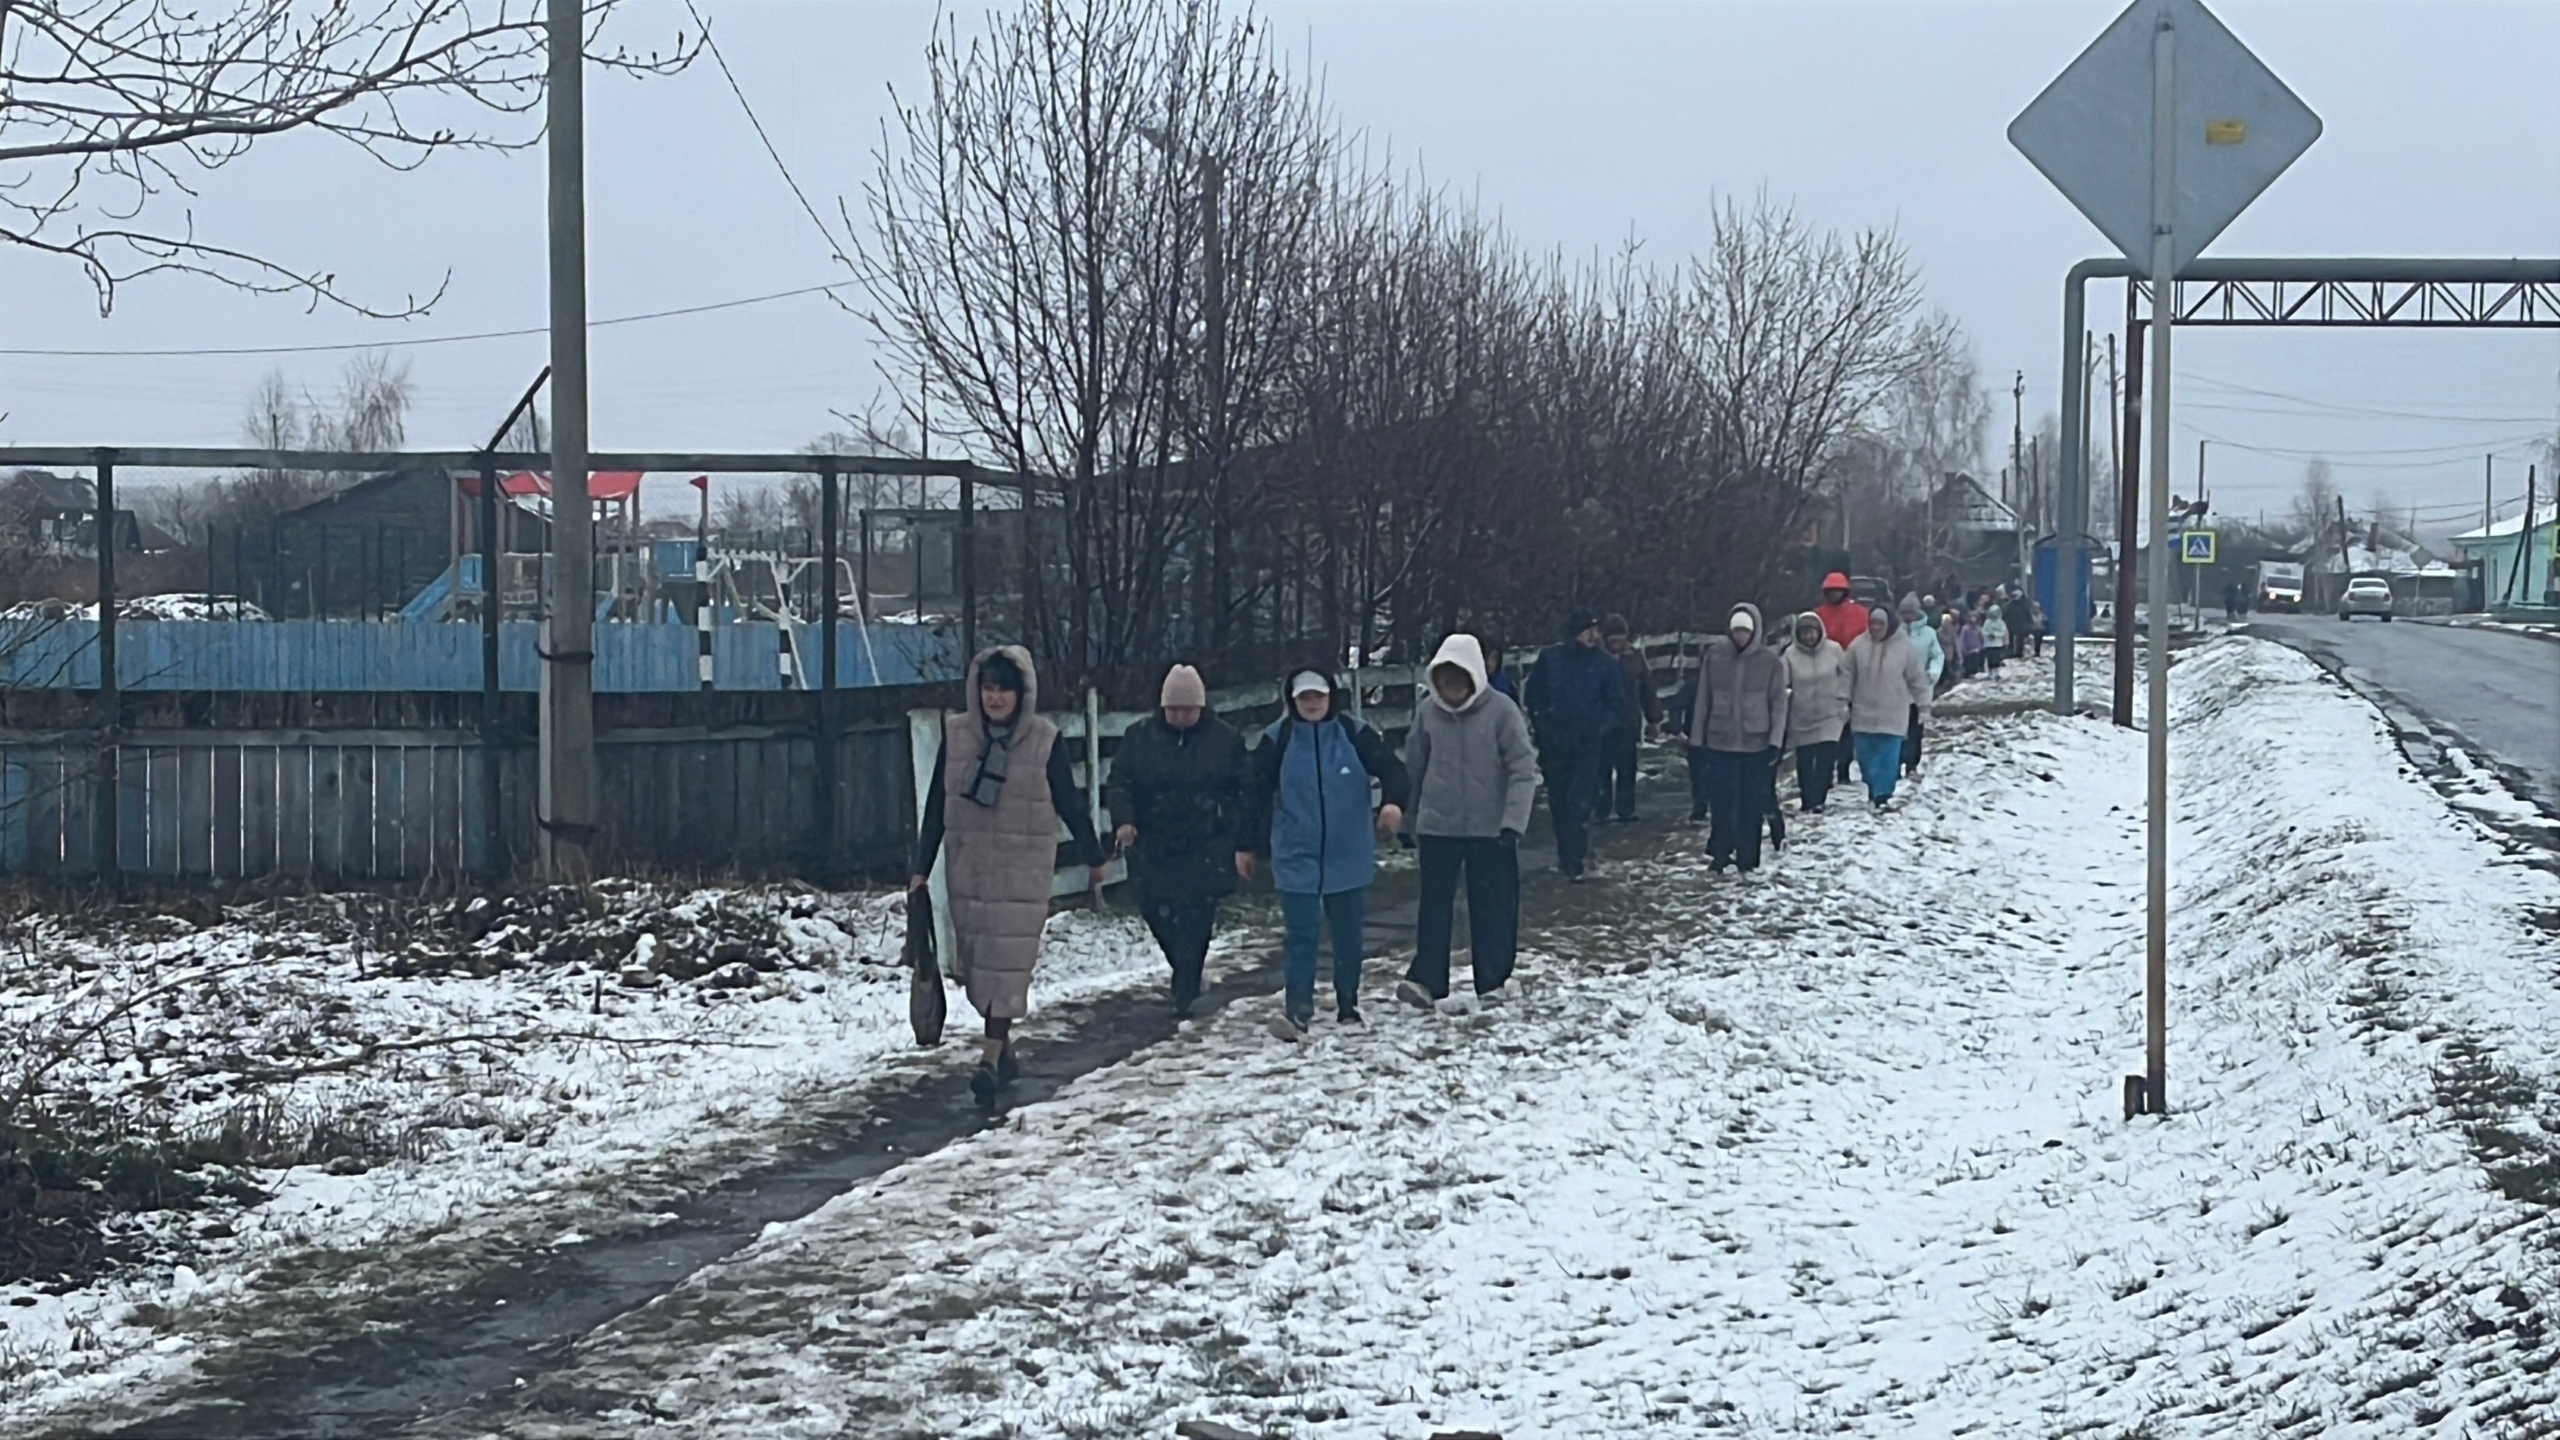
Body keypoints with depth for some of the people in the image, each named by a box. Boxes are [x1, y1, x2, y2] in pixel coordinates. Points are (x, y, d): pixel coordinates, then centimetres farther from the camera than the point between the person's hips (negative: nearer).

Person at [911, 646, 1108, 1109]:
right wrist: (921, 867, 3)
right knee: (974, 960, 7)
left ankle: (991, 1060, -13)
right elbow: (936, 805, 6)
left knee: (1008, 961, -10)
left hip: (1022, 869, -3)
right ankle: (1003, 1048, 22)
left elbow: (1069, 803, 5)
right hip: (967, 866, 3)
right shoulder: (956, 734, 2)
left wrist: (1092, 857, 13)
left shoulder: (1043, 740, -4)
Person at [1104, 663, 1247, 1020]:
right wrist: (1123, 820, -15)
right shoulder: (1140, 737, 4)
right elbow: (1119, 781, 3)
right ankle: (1187, 972, 26)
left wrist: (1241, 841, 0)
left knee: (1196, 919, -8)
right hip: (1154, 846, 2)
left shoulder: (1225, 738, 2)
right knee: (1156, 911, 2)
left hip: (1207, 847, -2)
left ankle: (1185, 992, -2)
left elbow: (1243, 790, 6)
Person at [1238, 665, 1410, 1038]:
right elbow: (1255, 793, 3)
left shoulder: (1354, 732, -3)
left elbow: (1391, 767, -6)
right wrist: (1245, 845, 5)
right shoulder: (1278, 738, -2)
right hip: (1297, 858, -1)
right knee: (1300, 935, -9)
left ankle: (1348, 1005, 25)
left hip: (1349, 857, 1)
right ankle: (1296, 1011, -14)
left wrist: (1393, 801, -27)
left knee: (1348, 934, 11)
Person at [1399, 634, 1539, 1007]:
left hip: (1491, 827, -2)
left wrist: (1513, 821, -16)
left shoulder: (1501, 710, -11)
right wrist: (1409, 817, 14)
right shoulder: (1427, 711, -1)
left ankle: (1492, 983, 14)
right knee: (1435, 904, -2)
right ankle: (1425, 979, -4)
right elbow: (1414, 766, 10)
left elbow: (1524, 768, -10)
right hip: (1437, 825, 2)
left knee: (1493, 906, 5)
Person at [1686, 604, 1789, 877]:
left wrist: (1776, 740, -7)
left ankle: (1748, 858, 11)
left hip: (1756, 743, -1)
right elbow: (1703, 699, 4)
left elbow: (1779, 702, 0)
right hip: (1720, 741, 1)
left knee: (1751, 803, 4)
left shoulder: (1770, 661, -3)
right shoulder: (1714, 656, -1)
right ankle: (1720, 855, 11)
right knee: (1721, 802, 3)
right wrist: (1696, 737, 5)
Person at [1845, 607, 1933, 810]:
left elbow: (1918, 679, 0)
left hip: (1892, 715, -3)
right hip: (1864, 714, 3)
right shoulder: (1858, 646, -1)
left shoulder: (1906, 647, -7)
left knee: (1887, 759, -7)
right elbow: (1848, 678, 6)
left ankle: (1882, 795, -5)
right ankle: (1873, 791, 22)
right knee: (1867, 758, 7)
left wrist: (1923, 706, 2)